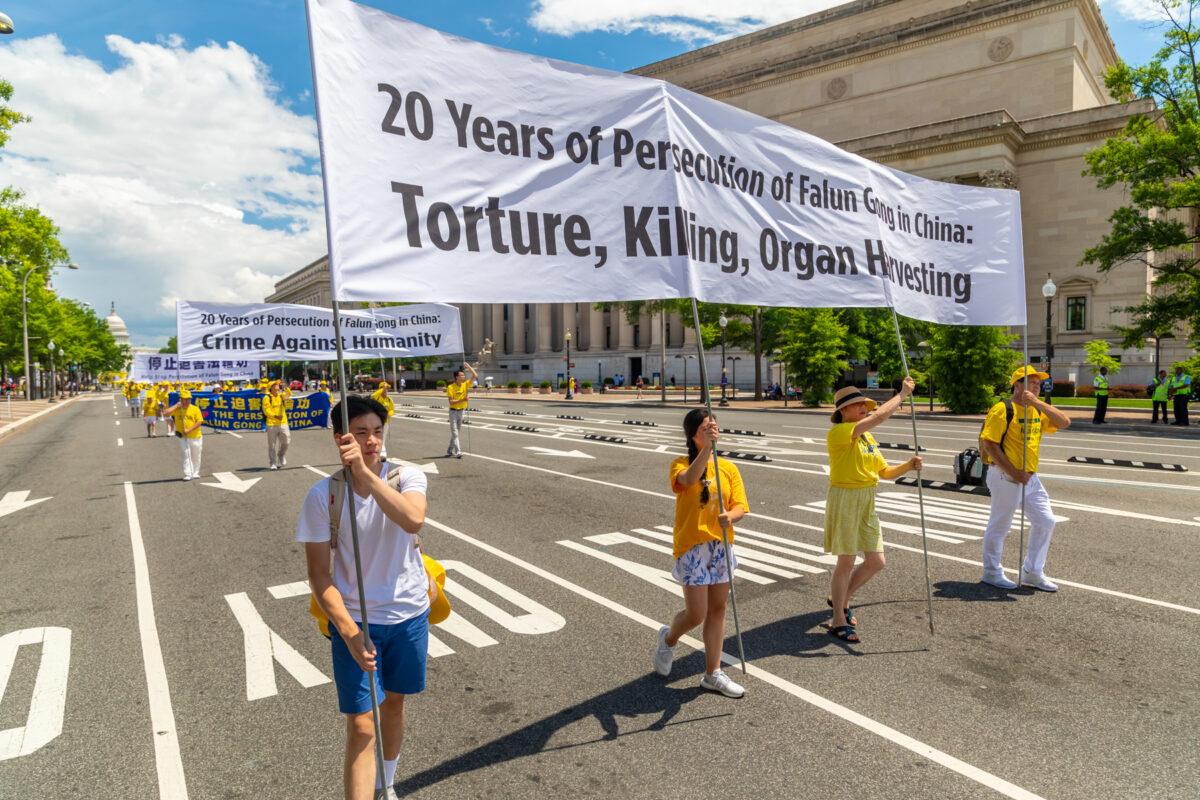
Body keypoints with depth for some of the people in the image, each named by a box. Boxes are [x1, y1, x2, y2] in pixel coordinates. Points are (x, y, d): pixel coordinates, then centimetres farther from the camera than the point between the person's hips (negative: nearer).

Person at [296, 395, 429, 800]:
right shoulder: (323, 495, -13)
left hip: (409, 614, 2)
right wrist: (349, 632, -20)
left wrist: (365, 472, -36)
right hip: (355, 620, -2)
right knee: (361, 726, -4)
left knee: (394, 704, 21)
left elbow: (413, 520, -33)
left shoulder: (406, 475, -11)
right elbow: (319, 574, -10)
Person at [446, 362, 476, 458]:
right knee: (454, 432, -3)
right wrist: (462, 400, -29)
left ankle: (450, 451, 25)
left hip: (462, 411, 5)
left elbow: (475, 375, -5)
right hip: (453, 411, -5)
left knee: (456, 432, 14)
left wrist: (468, 366, -8)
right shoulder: (451, 387, -14)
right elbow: (451, 402, -19)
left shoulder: (465, 385, -1)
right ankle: (458, 452, -5)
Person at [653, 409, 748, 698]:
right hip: (692, 546, -4)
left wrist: (729, 517, -25)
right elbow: (689, 479, -33)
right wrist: (707, 448, -44)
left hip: (721, 546, 5)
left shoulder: (728, 467, 3)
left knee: (717, 609, 11)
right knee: (696, 614, -3)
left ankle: (713, 674, 24)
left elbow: (740, 506, -3)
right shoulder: (681, 465, -8)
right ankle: (668, 638, 30)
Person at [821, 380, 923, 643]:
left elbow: (885, 473, 13)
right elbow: (878, 417, -25)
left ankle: (840, 599, 32)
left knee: (876, 562, 9)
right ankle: (838, 622, 13)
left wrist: (908, 465, -5)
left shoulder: (868, 438, 13)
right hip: (844, 499, -8)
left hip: (867, 502, 8)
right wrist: (902, 395, -17)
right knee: (846, 561, -1)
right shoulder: (838, 433, -14)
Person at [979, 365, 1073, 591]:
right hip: (1005, 477, -8)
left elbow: (1064, 422, -3)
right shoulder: (1003, 409, -13)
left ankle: (1032, 572, 25)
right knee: (1000, 526, 3)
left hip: (1030, 477, 8)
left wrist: (1038, 403, -14)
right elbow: (989, 443, -19)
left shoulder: (1037, 410, 11)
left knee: (1045, 521, 11)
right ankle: (991, 572, 19)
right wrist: (1013, 472, -21)